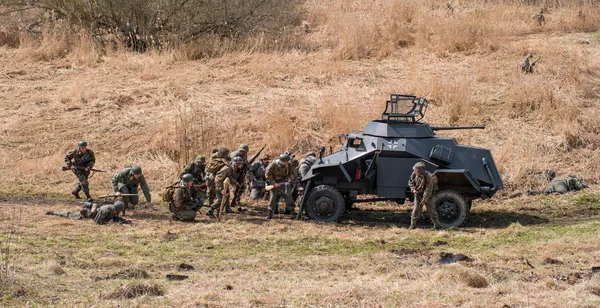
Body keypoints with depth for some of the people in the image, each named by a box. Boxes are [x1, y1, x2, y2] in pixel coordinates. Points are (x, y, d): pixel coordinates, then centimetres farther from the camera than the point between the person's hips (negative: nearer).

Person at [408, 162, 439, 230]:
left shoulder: (429, 178, -30)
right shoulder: (414, 174, -16)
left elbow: (428, 191, -25)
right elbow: (410, 182, 4)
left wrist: (423, 201, -23)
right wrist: (413, 189, -13)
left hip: (427, 196, -3)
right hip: (418, 195, 3)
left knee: (431, 210, 4)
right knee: (416, 209, 1)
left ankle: (436, 224, 19)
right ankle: (412, 225, 11)